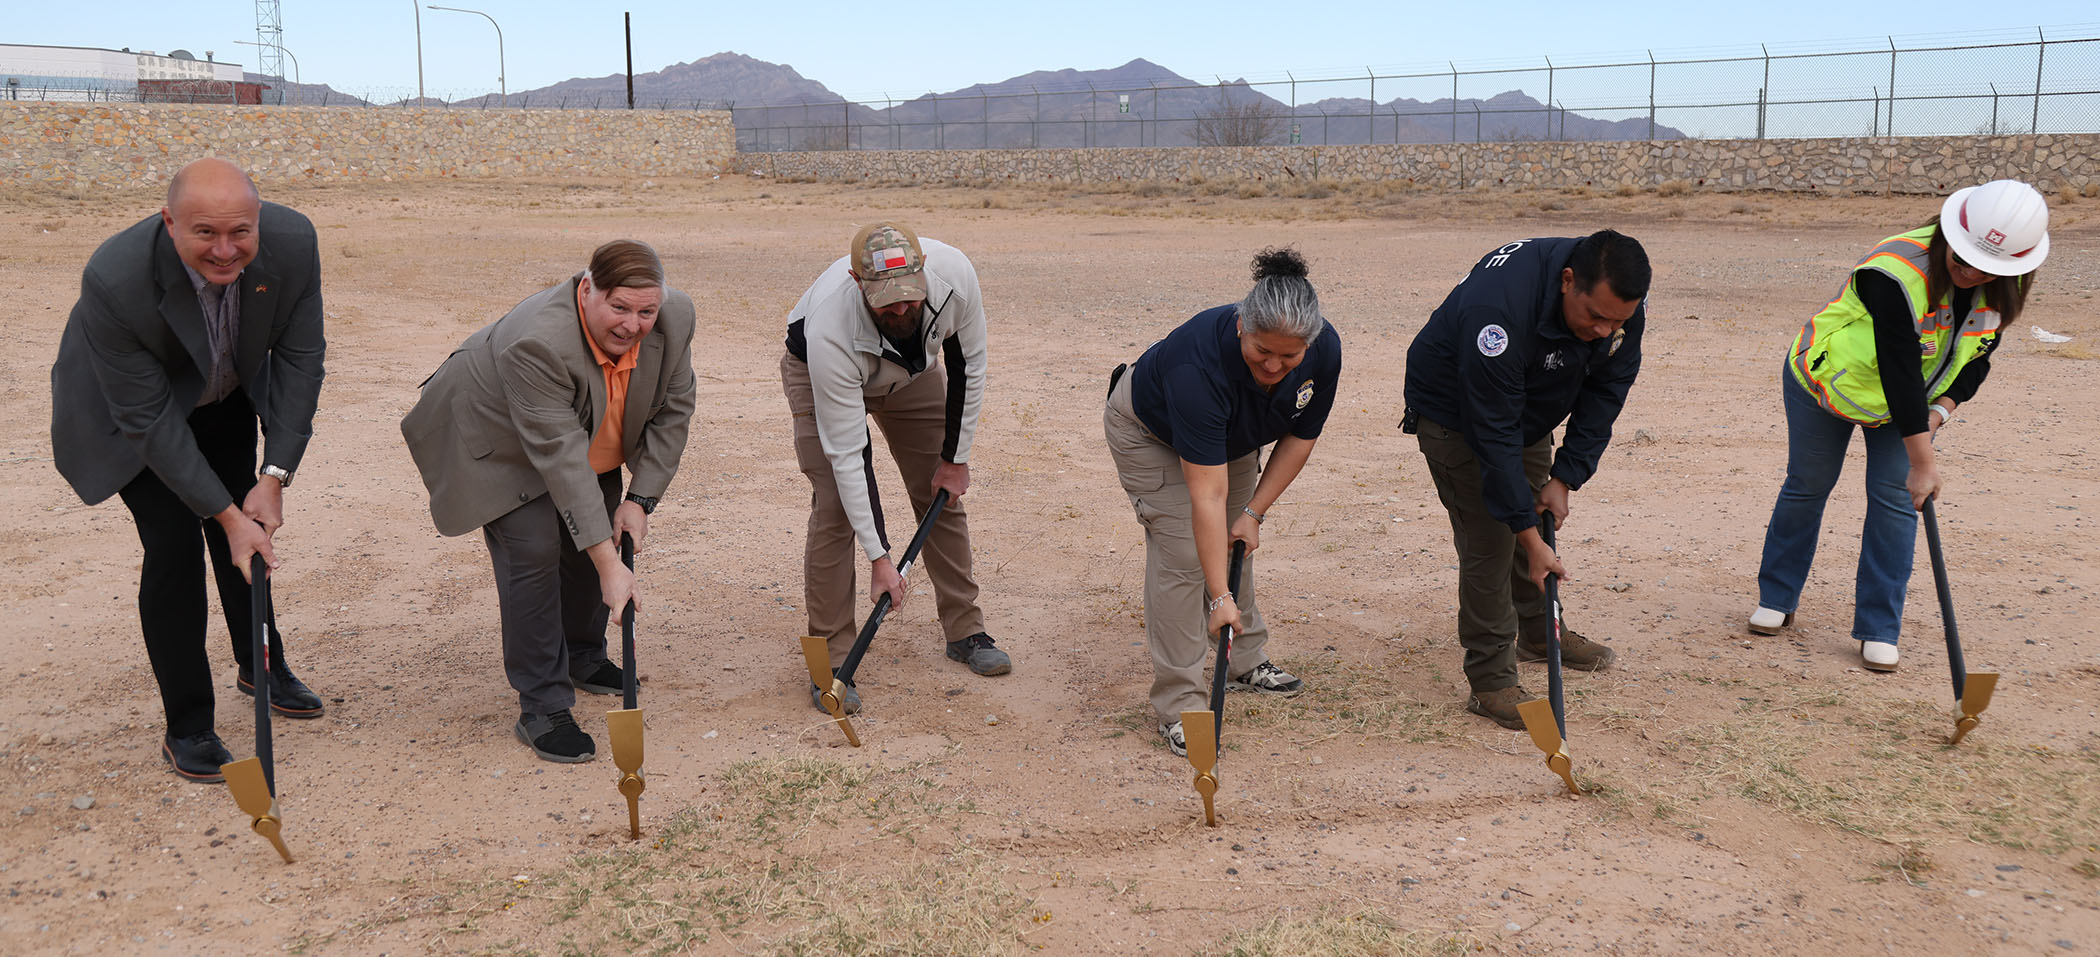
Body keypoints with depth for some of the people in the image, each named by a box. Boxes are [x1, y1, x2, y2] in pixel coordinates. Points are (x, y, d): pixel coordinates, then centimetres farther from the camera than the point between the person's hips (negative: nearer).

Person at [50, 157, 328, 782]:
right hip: (129, 409, -4)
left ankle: (261, 665, 39)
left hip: (227, 397, 4)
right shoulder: (115, 280, -40)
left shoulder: (292, 243, -31)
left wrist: (274, 477, -23)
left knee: (250, 525, 14)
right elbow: (148, 419, -31)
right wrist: (228, 515, -30)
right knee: (173, 543, -10)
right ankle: (187, 728, 4)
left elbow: (300, 357, -19)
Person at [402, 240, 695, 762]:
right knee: (532, 552, -16)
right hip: (501, 443, -6)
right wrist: (609, 567, -42)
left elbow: (673, 411, -12)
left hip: (591, 439, 7)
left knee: (598, 536, 11)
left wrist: (640, 498, -19)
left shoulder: (675, 318, -24)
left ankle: (583, 659, 34)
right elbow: (561, 458, -42)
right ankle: (542, 709, -9)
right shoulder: (537, 343, -42)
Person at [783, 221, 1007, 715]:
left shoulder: (953, 272, -36)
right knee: (835, 509, -15)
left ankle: (964, 631, 19)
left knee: (944, 494, 3)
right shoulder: (830, 328, -44)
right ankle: (830, 662, -3)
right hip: (821, 373, -4)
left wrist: (956, 457, -9)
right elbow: (846, 453, -37)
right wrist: (879, 556, -34)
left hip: (912, 369, 4)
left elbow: (968, 364, -15)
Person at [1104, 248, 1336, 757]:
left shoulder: (1325, 350, -28)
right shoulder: (1201, 363, -44)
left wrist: (1253, 512, -14)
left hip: (1234, 434, 6)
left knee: (1233, 543, 13)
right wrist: (1220, 596, -40)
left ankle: (1247, 662, 32)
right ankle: (1180, 706, -9)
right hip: (1151, 433, -5)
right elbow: (1207, 494, -42)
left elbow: (1300, 438, -11)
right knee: (1182, 554, -13)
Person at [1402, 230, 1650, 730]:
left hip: (1532, 408, 7)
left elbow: (1607, 390, -9)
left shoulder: (1623, 301, -22)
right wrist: (1529, 538, -35)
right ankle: (1491, 681, -3)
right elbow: (1494, 435, -38)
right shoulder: (1499, 311, -42)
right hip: (1457, 412, -7)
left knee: (1537, 516, 18)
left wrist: (1564, 477, -17)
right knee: (1489, 538, -11)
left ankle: (1539, 632, 40)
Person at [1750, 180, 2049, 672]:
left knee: (1895, 497, -6)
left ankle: (1879, 629, 1)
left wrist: (1942, 408, -18)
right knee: (1807, 485, 6)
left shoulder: (2000, 290, -16)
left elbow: (1977, 357, 0)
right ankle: (1777, 599, 25)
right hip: (1828, 379, -5)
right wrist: (1922, 462, -38)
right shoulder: (1898, 272, -38)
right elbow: (1899, 371, -39)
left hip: (1909, 399, 5)